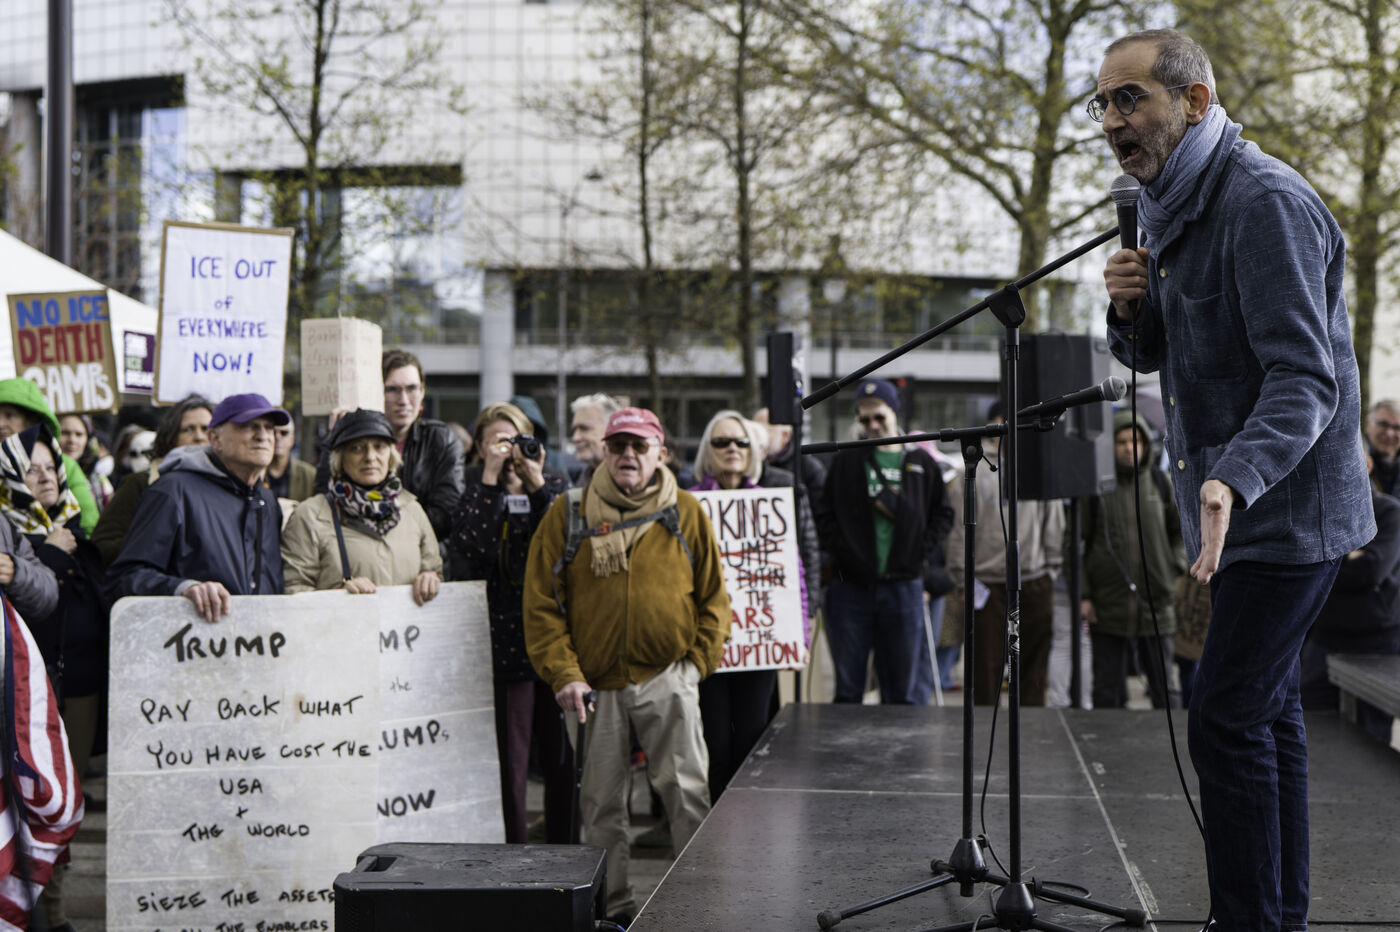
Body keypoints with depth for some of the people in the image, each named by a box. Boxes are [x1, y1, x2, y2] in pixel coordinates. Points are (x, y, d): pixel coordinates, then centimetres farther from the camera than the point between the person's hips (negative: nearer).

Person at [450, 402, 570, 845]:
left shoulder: (554, 486, 11)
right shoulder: (472, 489, 5)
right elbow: (468, 549, -14)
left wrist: (537, 485, -10)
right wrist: (491, 481, -13)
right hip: (504, 639, -2)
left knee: (562, 759, 8)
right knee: (509, 763, -1)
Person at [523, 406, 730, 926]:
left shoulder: (685, 513, 5)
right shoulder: (568, 514, 3)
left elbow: (713, 595, 10)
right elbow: (541, 604, 1)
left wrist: (698, 659, -1)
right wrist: (563, 674, -7)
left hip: (667, 677, -1)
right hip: (595, 684, 1)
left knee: (685, 790, -3)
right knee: (601, 801, 7)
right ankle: (615, 905, 19)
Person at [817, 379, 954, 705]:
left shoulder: (921, 463, 7)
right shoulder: (846, 462, 5)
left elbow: (942, 514, 11)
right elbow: (825, 516, 4)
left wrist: (922, 553, -1)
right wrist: (843, 551, -8)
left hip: (904, 588, 1)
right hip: (850, 586, 0)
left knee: (904, 686, 6)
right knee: (848, 686, 5)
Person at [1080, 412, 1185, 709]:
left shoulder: (1160, 483, 7)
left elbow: (1181, 531, 19)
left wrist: (1177, 569, 3)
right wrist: (1082, 595, -4)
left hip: (1157, 605, 2)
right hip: (1107, 609, -2)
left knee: (1165, 691, 6)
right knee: (1108, 693, 3)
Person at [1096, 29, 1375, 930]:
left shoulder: (1266, 202, -19)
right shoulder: (1176, 210, 12)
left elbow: (1304, 378, -27)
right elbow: (1151, 354, 18)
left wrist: (1236, 478, -43)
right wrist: (1131, 305, -5)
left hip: (1288, 510, -10)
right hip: (1245, 511, 10)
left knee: (1228, 719, -11)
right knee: (1267, 714, 14)